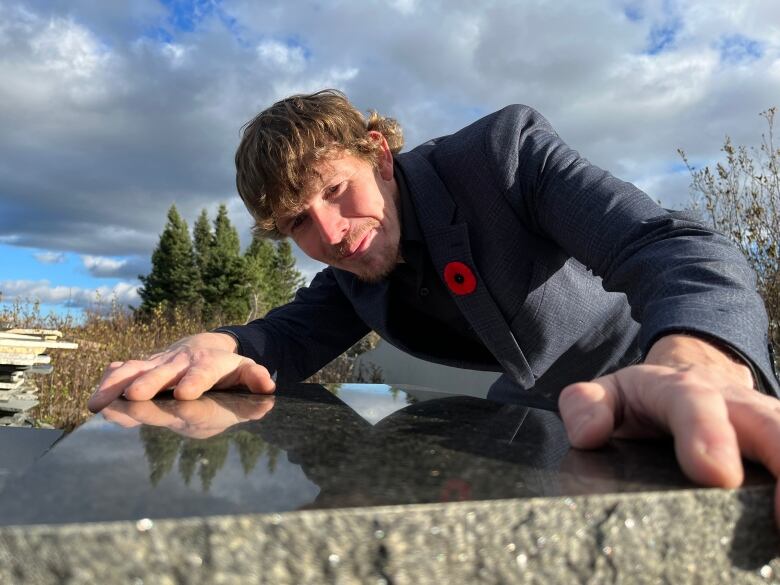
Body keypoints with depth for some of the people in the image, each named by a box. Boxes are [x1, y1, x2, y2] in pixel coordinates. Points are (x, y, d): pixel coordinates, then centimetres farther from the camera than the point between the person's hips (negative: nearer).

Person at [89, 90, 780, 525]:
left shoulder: (506, 147, -25)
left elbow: (674, 244, -35)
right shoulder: (353, 276, -7)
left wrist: (695, 369, -55)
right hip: (538, 405, 4)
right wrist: (223, 346, -36)